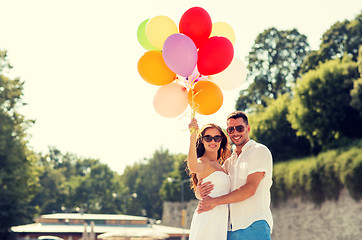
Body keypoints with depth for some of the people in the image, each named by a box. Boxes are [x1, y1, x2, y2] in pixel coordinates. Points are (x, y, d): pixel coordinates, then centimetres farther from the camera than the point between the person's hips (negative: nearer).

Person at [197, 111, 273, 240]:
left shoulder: (260, 151, 1)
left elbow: (250, 189, -11)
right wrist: (200, 191, -7)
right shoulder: (229, 161, 21)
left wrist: (215, 201, -12)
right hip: (231, 228, 6)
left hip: (254, 225, -6)